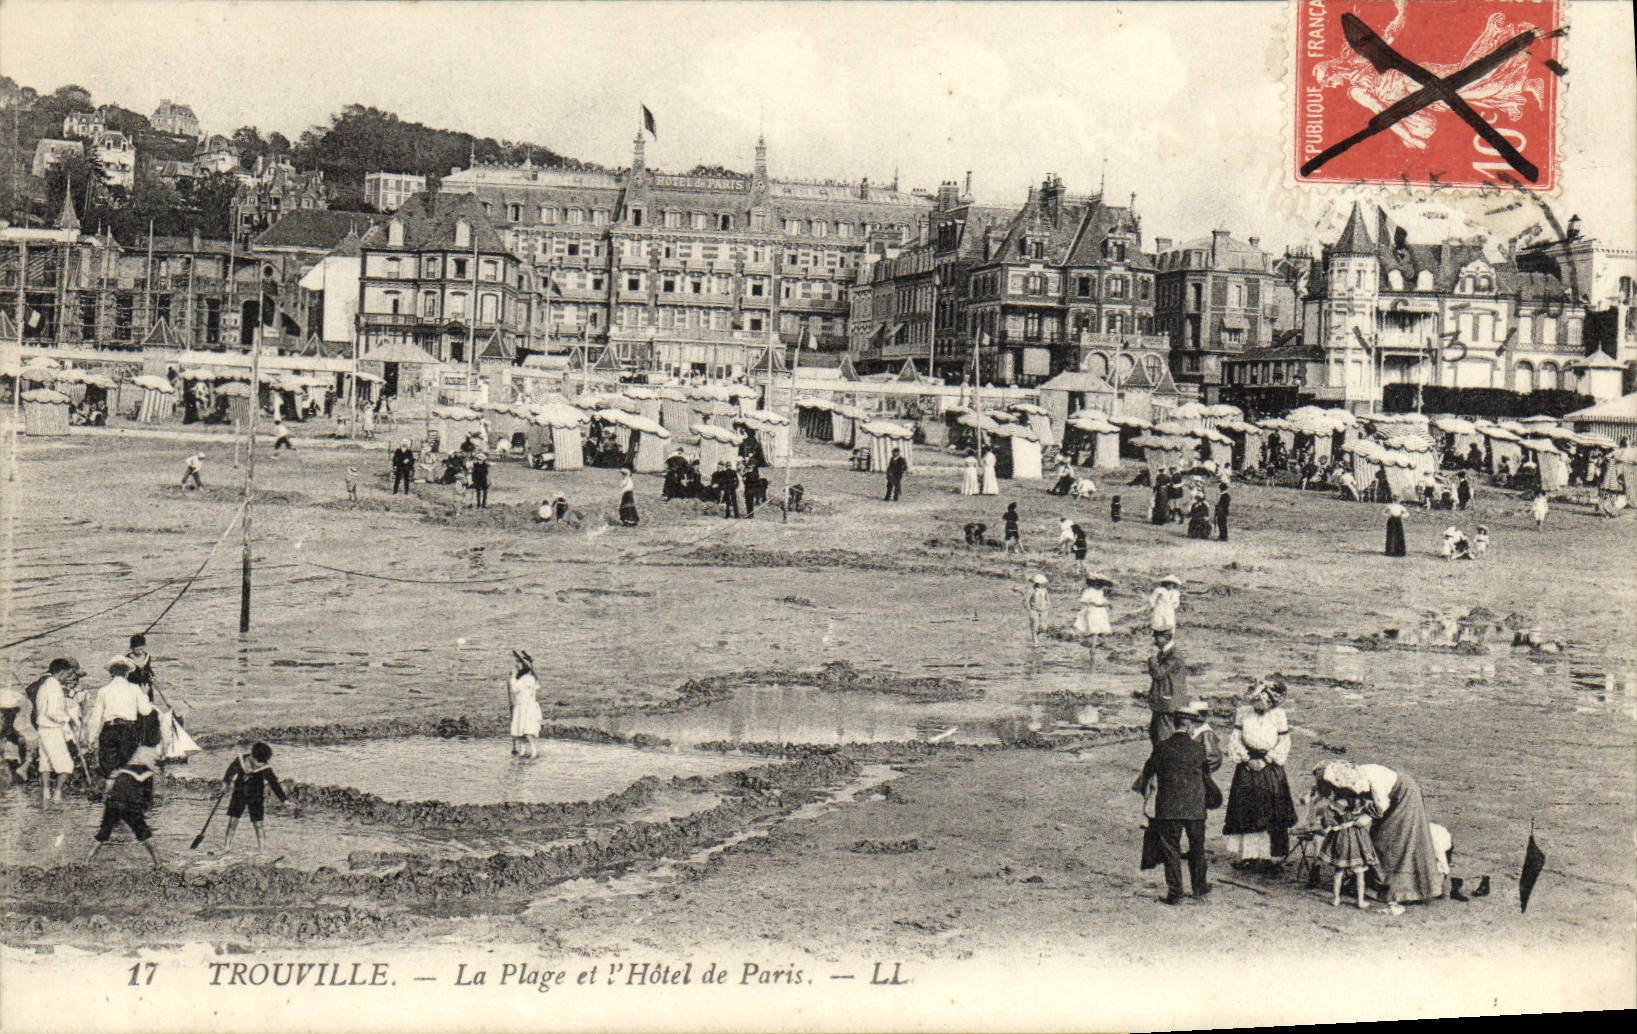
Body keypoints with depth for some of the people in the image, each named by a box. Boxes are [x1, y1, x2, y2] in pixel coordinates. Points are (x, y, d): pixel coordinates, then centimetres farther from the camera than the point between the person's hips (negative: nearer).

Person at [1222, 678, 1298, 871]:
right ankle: (1248, 854, 10)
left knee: (1270, 814, -4)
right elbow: (1235, 739, 3)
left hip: (1270, 767, -2)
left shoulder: (1278, 715, -4)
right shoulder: (1243, 712, 2)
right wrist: (1246, 759, -8)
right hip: (1247, 767, 2)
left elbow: (1283, 743, -3)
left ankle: (1270, 855, 2)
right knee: (1245, 811, 2)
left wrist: (1266, 760, -10)